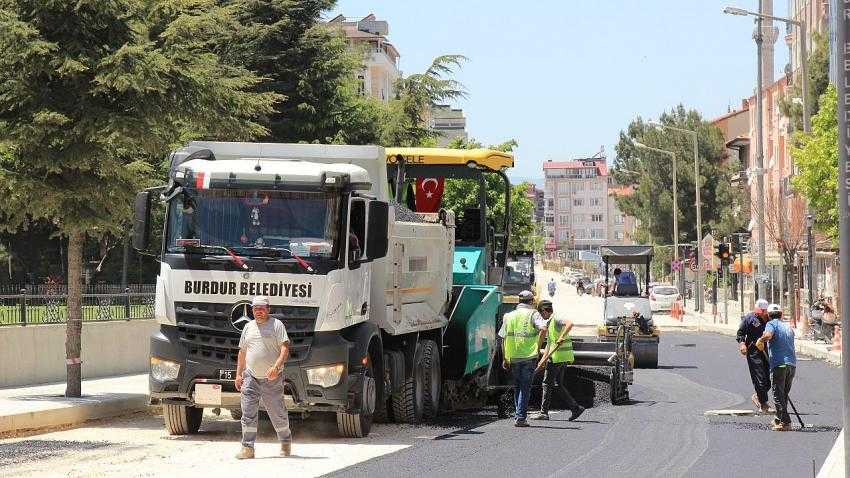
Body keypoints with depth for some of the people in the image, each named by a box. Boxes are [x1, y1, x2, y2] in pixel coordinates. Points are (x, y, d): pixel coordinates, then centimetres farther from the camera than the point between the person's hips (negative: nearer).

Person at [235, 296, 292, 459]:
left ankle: (286, 442, 27)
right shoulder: (248, 327, 15)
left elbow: (285, 348, -9)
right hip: (251, 377, 4)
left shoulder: (276, 325, -1)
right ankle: (247, 448, -2)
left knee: (277, 413, 5)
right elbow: (242, 352, 21)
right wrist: (238, 374, 13)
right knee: (248, 413, -4)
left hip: (271, 379, -4)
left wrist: (276, 366, -24)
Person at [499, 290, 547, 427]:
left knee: (517, 386, 17)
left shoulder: (509, 316, 11)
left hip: (513, 357, 4)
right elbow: (543, 328, -19)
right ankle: (521, 417, -4)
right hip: (529, 356, -3)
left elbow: (503, 339, 11)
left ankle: (519, 414, 19)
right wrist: (538, 346, -9)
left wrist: (504, 359, 15)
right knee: (525, 387, 1)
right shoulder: (533, 314, 0)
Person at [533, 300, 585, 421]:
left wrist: (562, 337, -35)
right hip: (562, 357, 10)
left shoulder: (556, 320, -10)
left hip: (557, 356, -10)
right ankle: (575, 408, 7)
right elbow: (549, 343, 26)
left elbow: (570, 324, -30)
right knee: (558, 385, 11)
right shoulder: (549, 322, 21)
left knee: (547, 383, -2)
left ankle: (544, 412, 2)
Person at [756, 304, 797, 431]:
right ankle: (780, 419, 24)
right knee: (784, 394, 17)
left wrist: (760, 341, -2)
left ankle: (785, 422, -8)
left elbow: (768, 335, -21)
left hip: (779, 364, -7)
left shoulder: (771, 324, 1)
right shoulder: (788, 327, 23)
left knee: (778, 394, -2)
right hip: (792, 363, 7)